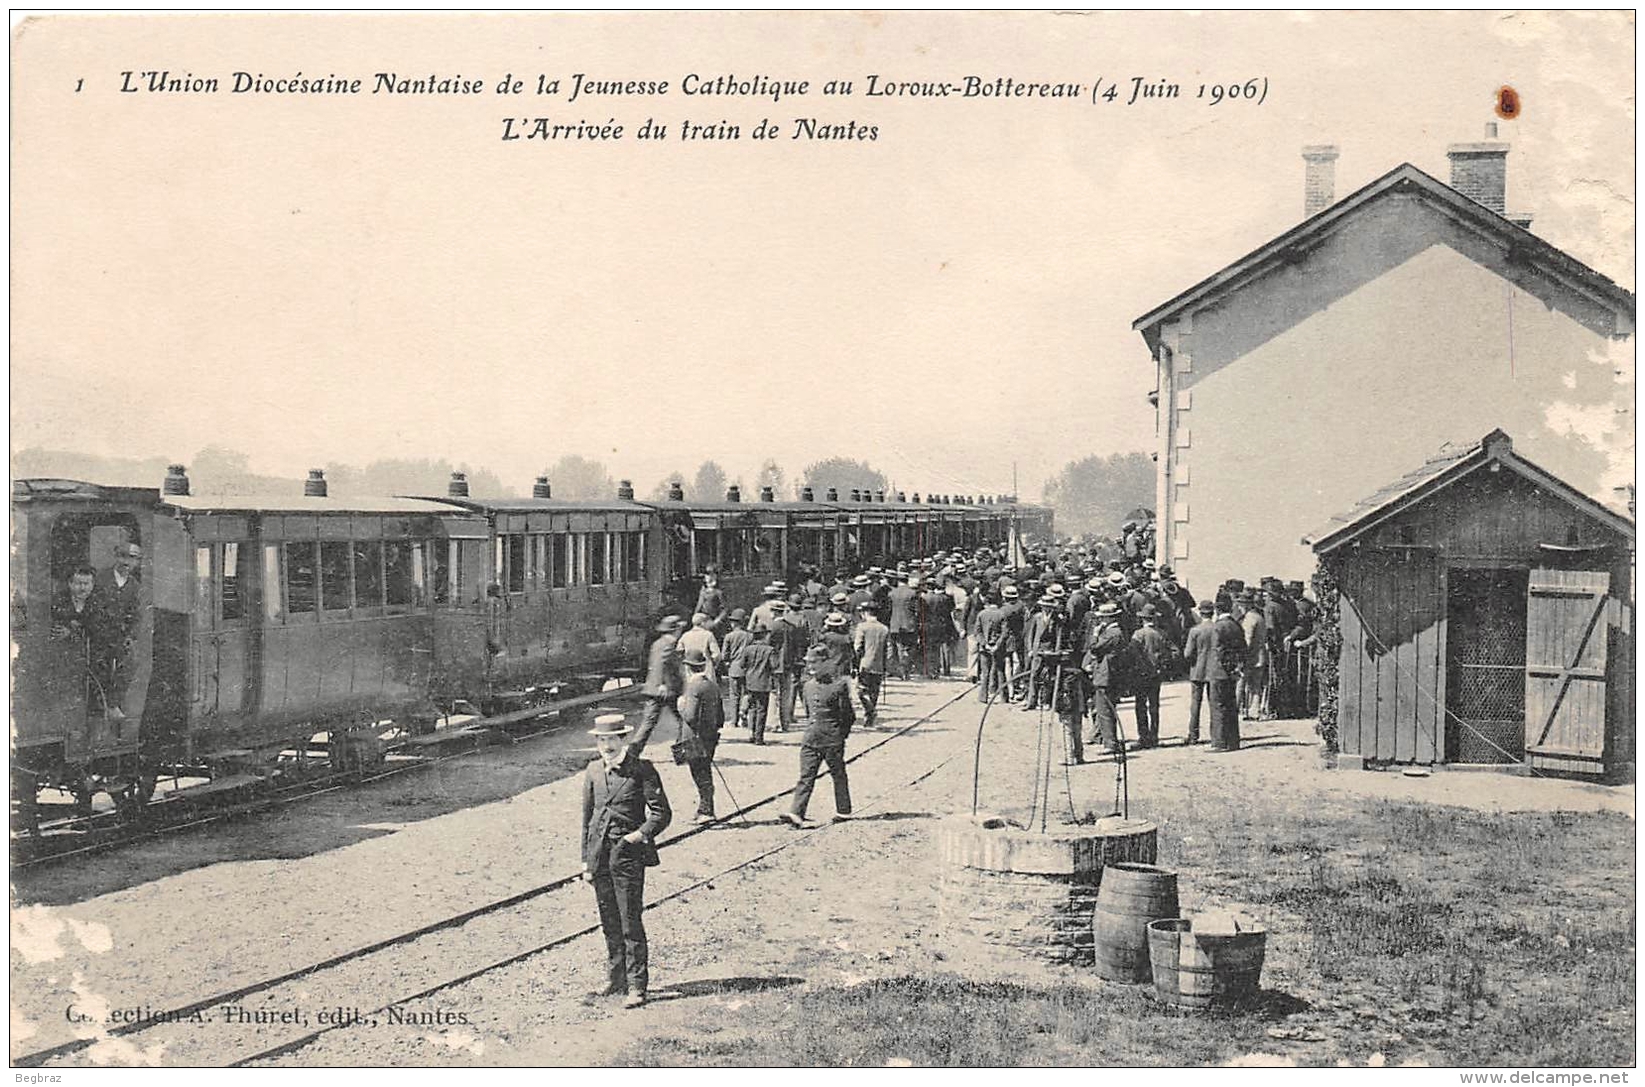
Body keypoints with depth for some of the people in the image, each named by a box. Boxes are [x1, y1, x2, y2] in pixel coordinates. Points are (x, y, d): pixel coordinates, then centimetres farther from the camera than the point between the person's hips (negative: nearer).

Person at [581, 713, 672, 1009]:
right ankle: (615, 977, 25)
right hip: (600, 856, 5)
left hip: (628, 855, -5)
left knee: (631, 923, -4)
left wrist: (641, 834, -17)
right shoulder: (593, 772, 9)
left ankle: (636, 986, 1)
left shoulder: (641, 770, -5)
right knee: (609, 923, 13)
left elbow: (661, 813, -4)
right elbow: (587, 816, 14)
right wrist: (586, 859, 12)